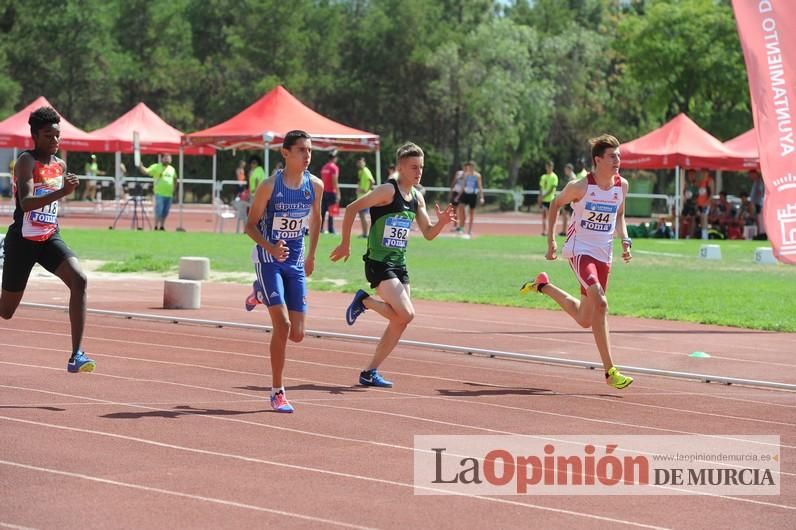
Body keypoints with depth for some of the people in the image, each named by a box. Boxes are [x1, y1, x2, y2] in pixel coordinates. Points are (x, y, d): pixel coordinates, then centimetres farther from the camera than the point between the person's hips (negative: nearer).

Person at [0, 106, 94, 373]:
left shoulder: (60, 165, 7)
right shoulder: (26, 161, -15)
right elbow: (26, 203, -31)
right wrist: (63, 191, -41)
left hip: (50, 238, 5)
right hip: (23, 241, -5)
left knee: (79, 280, -23)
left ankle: (76, 355, -25)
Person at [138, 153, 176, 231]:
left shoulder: (172, 169, 13)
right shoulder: (156, 167, -3)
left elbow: (175, 179, 27)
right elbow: (146, 171, -13)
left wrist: (174, 189, 20)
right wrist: (141, 167, -31)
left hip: (169, 194, 5)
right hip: (159, 193, -5)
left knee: (165, 212, 10)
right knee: (159, 211, -9)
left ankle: (162, 227, 21)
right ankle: (156, 227, -3)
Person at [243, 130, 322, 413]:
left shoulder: (315, 185, -2)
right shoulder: (270, 186, -13)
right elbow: (251, 225, -7)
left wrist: (311, 255, 20)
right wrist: (270, 247, -24)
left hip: (296, 262, 5)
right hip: (268, 260, -5)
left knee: (297, 334, 3)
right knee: (282, 325, -17)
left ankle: (261, 295, 35)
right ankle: (277, 392, -3)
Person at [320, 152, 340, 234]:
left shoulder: (324, 167, 13)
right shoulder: (334, 167, -11)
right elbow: (335, 182, -16)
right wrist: (338, 193, -14)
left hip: (324, 191, 7)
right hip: (331, 192, -7)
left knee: (322, 211, 10)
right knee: (331, 212, -6)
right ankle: (331, 229, -8)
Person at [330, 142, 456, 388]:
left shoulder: (417, 198, 10)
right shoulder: (388, 190, -14)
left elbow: (428, 233, 14)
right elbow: (352, 209, -14)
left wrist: (441, 222, -7)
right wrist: (345, 245, -12)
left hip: (399, 264, 8)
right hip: (378, 263, -8)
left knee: (400, 322, 5)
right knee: (406, 314, -20)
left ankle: (370, 372, 14)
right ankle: (364, 300, 5)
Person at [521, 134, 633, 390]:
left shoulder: (622, 186, 1)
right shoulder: (580, 186, -12)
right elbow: (555, 204, 5)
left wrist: (625, 240, 1)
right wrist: (551, 241, 3)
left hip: (603, 255, 6)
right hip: (579, 250, -6)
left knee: (585, 320, 14)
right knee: (599, 303, -29)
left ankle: (543, 285, 41)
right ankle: (610, 371, -28)